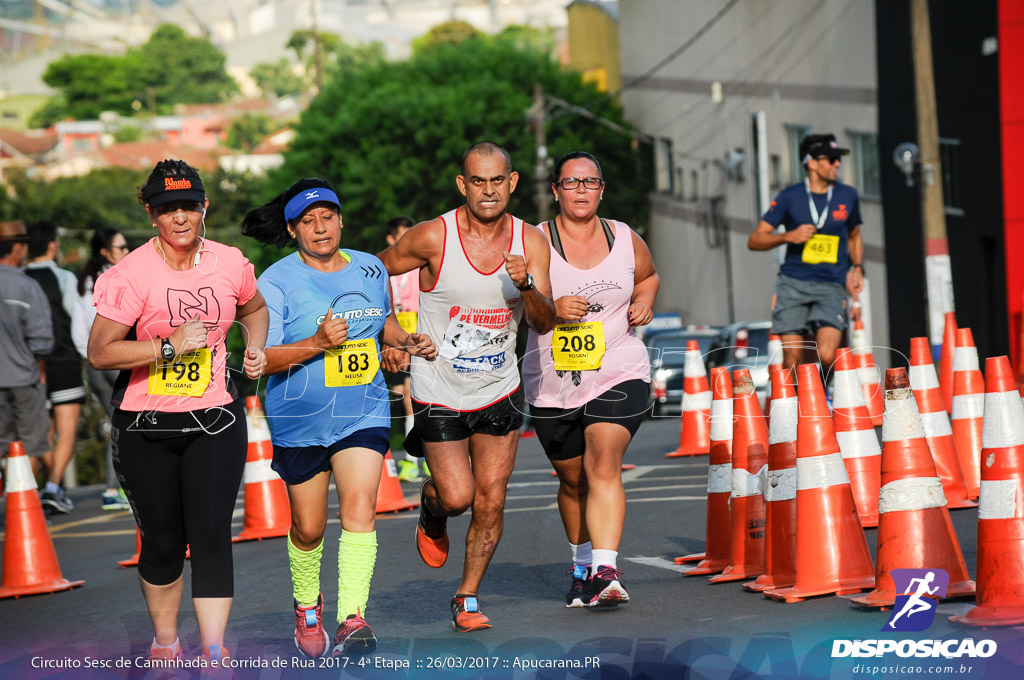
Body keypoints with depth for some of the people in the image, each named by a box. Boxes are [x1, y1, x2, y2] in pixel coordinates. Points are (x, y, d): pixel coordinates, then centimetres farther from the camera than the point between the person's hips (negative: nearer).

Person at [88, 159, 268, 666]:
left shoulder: (231, 263, 1)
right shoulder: (132, 273, -12)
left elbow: (254, 309, 24)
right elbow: (100, 353, -15)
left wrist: (255, 348, 4)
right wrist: (170, 346, -21)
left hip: (215, 420, 2)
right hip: (146, 427, -2)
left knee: (211, 533, -10)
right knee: (163, 541, 7)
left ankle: (214, 652, -8)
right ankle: (165, 641, 29)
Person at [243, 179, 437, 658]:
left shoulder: (371, 269, 5)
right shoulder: (276, 282, -9)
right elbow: (260, 359, -16)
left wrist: (408, 341, 5)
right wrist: (317, 343, -28)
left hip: (363, 413, 2)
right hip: (300, 420, -2)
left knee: (360, 509, -16)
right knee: (309, 528, 10)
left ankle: (353, 620, -19)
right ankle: (306, 606, 37)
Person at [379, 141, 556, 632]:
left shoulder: (530, 242, -6)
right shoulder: (433, 237, -15)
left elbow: (544, 324, -9)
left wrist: (525, 286, -28)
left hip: (499, 391, 3)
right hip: (438, 392, -2)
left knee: (490, 501, 1)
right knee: (456, 496, -9)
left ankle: (467, 599, 17)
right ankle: (430, 512, 28)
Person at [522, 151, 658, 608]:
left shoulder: (625, 240, 4)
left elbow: (648, 276, 24)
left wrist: (644, 302, 3)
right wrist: (551, 308, -23)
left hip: (618, 375, 0)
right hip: (552, 385, 1)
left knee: (603, 468, -19)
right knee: (572, 480, 14)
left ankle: (606, 572, -26)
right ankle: (582, 564, 36)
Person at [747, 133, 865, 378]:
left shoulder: (848, 196, 9)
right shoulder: (789, 197, 2)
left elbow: (854, 235, 28)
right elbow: (755, 240, 3)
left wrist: (857, 268, 11)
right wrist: (789, 236, -12)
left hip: (831, 287, 1)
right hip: (793, 284, -1)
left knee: (827, 357, -17)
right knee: (792, 359, -6)